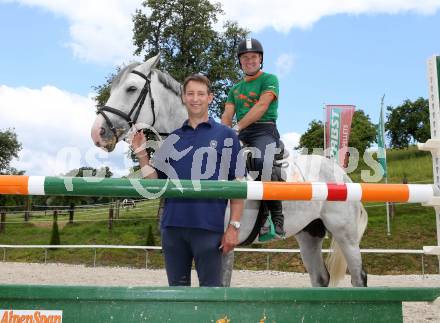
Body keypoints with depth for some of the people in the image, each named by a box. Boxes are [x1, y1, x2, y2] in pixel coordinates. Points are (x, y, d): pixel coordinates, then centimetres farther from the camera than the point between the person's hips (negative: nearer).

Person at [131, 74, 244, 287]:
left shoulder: (226, 136, 2)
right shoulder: (172, 139, 13)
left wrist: (234, 227, -8)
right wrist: (140, 152, 1)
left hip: (208, 227, -4)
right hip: (172, 226, 4)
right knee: (177, 287, 15)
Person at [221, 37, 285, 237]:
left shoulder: (269, 79, 7)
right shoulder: (235, 89, 25)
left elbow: (262, 105, -9)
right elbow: (227, 116, 14)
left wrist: (238, 126, -19)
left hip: (264, 130, -6)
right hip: (240, 135, 6)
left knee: (261, 162, -36)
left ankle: (276, 215, -26)